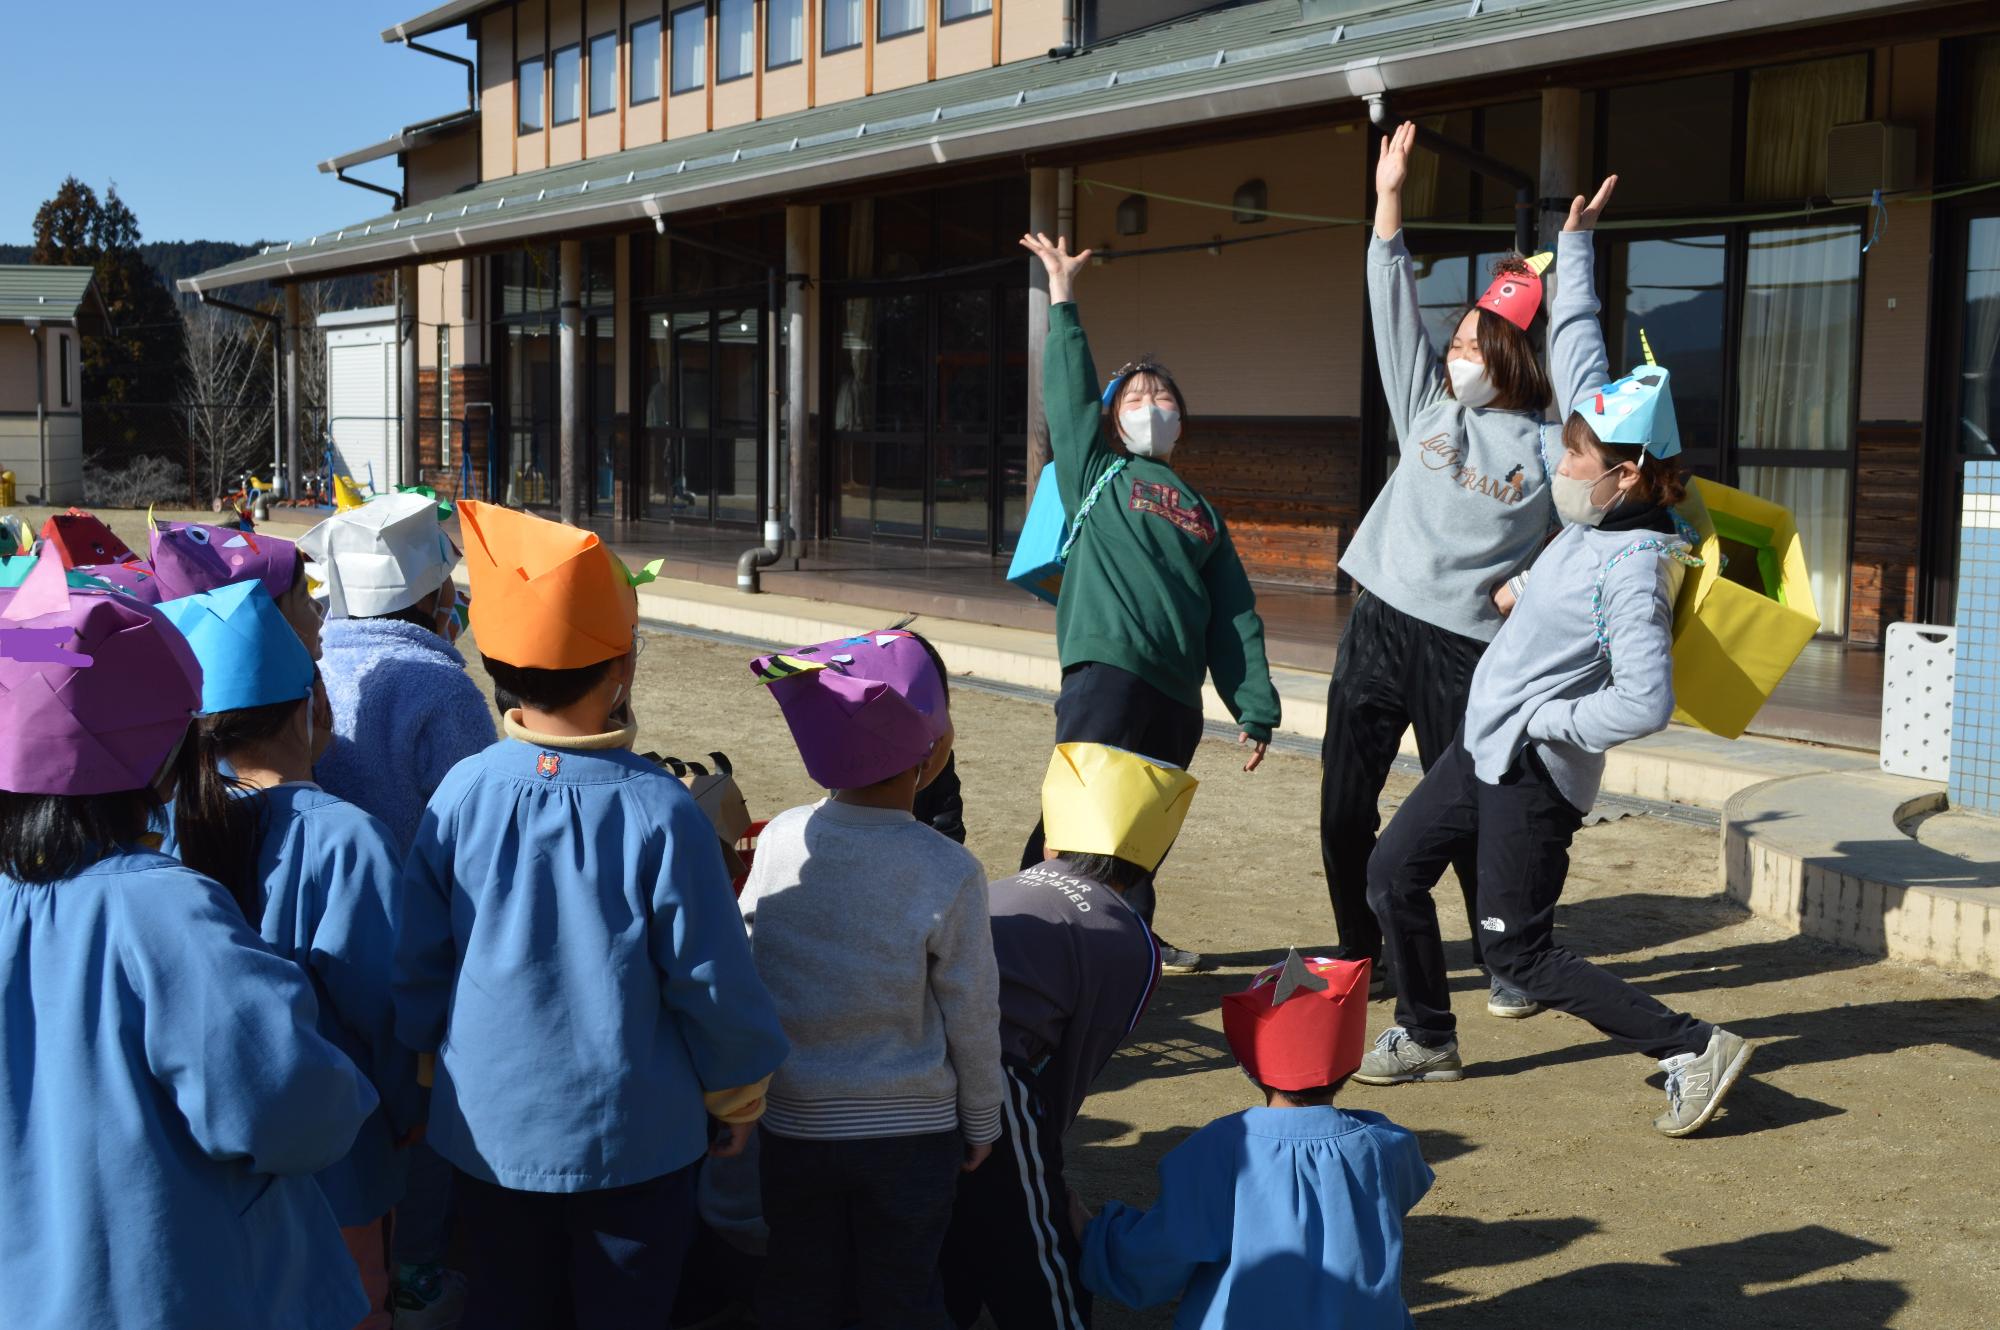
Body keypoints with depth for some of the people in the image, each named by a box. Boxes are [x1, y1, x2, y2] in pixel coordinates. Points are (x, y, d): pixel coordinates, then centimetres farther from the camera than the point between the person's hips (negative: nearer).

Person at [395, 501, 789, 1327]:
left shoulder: (462, 794, -12)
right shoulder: (659, 812, -19)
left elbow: (417, 964, -2)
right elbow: (711, 981, -12)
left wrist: (426, 1059, 17)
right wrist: (737, 1097, 6)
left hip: (490, 1129, 3)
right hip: (634, 1136, -3)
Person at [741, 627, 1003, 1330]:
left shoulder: (778, 840, -11)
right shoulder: (949, 873, -18)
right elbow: (971, 1015, -9)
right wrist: (981, 1122, 7)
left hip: (791, 1122, 3)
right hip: (909, 1132, -2)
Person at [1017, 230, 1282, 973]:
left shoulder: (1203, 513, 22)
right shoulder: (1096, 471, 13)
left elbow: (1236, 617, 18)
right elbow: (1067, 390, 2)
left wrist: (1255, 708, 11)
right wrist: (1063, 298, 1)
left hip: (1178, 694, 5)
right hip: (1106, 670, -5)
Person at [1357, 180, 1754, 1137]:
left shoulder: (1632, 569, -24)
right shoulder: (1598, 516, 0)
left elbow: (1645, 704, -32)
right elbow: (1581, 363, 7)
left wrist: (1549, 719, -19)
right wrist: (1575, 246, 8)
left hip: (1532, 773, -9)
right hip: (1485, 748, 9)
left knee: (1519, 952, -3)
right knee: (1393, 874, 16)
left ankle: (1693, 1050, 3)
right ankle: (1426, 1038, 33)